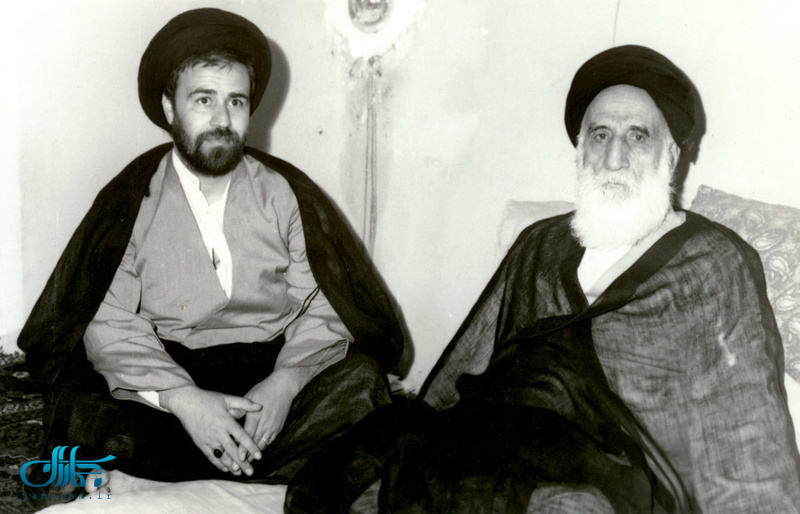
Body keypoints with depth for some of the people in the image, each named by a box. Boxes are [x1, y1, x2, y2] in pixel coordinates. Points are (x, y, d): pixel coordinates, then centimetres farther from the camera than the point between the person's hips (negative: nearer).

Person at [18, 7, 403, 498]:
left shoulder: (286, 192, 6)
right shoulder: (132, 201, 2)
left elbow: (323, 305, 1)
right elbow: (108, 323, -7)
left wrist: (285, 382, -20)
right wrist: (183, 399, -23)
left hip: (274, 371, 2)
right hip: (169, 375, -1)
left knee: (361, 379, -27)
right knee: (83, 411, -29)